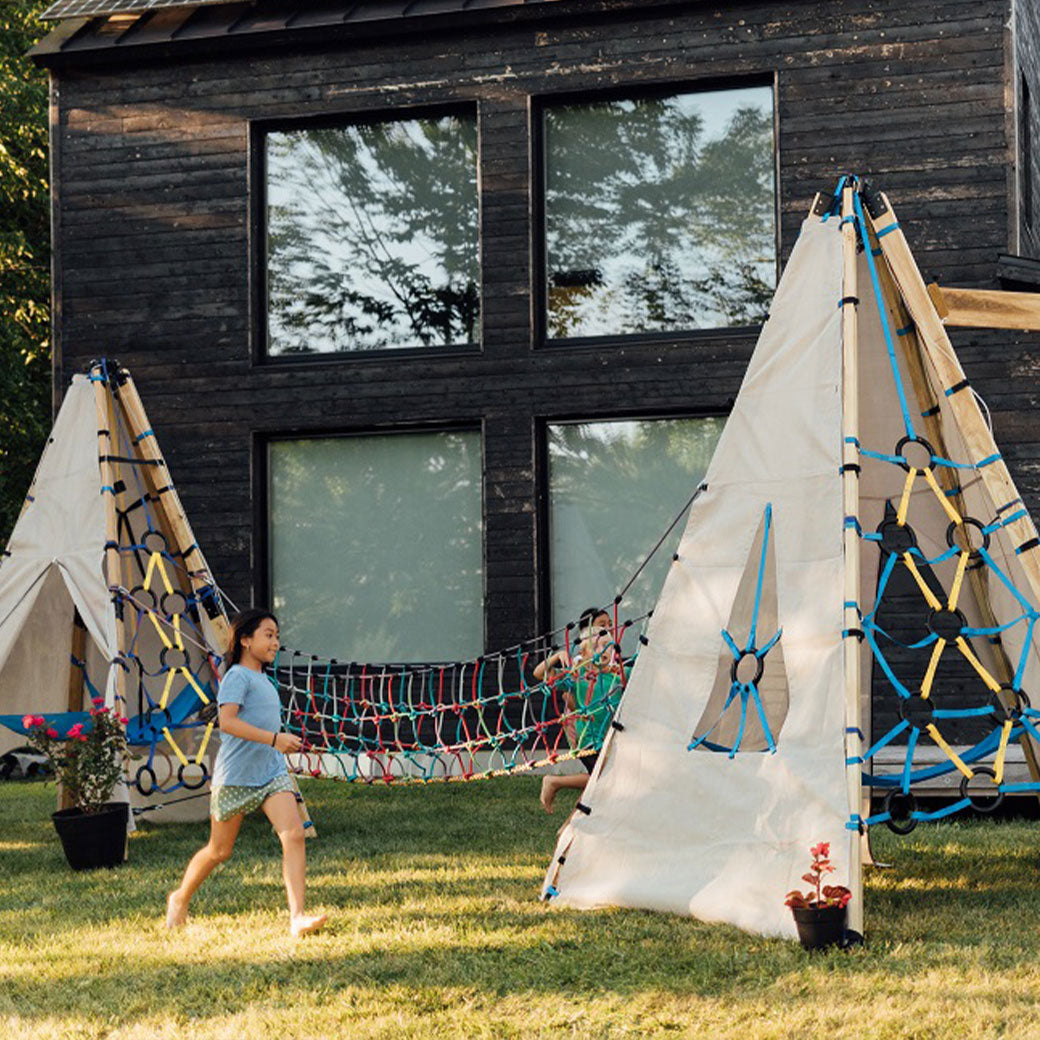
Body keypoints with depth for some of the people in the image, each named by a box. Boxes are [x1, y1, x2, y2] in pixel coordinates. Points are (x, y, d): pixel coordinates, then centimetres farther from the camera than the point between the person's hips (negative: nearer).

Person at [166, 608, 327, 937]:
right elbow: (227, 721, -25)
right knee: (219, 850, 8)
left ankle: (297, 917, -21)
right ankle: (180, 898, 33)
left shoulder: (264, 681, 16)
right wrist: (273, 738, -28)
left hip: (272, 772, 7)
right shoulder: (238, 676, -11)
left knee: (294, 835, -15)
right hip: (235, 776, -7)